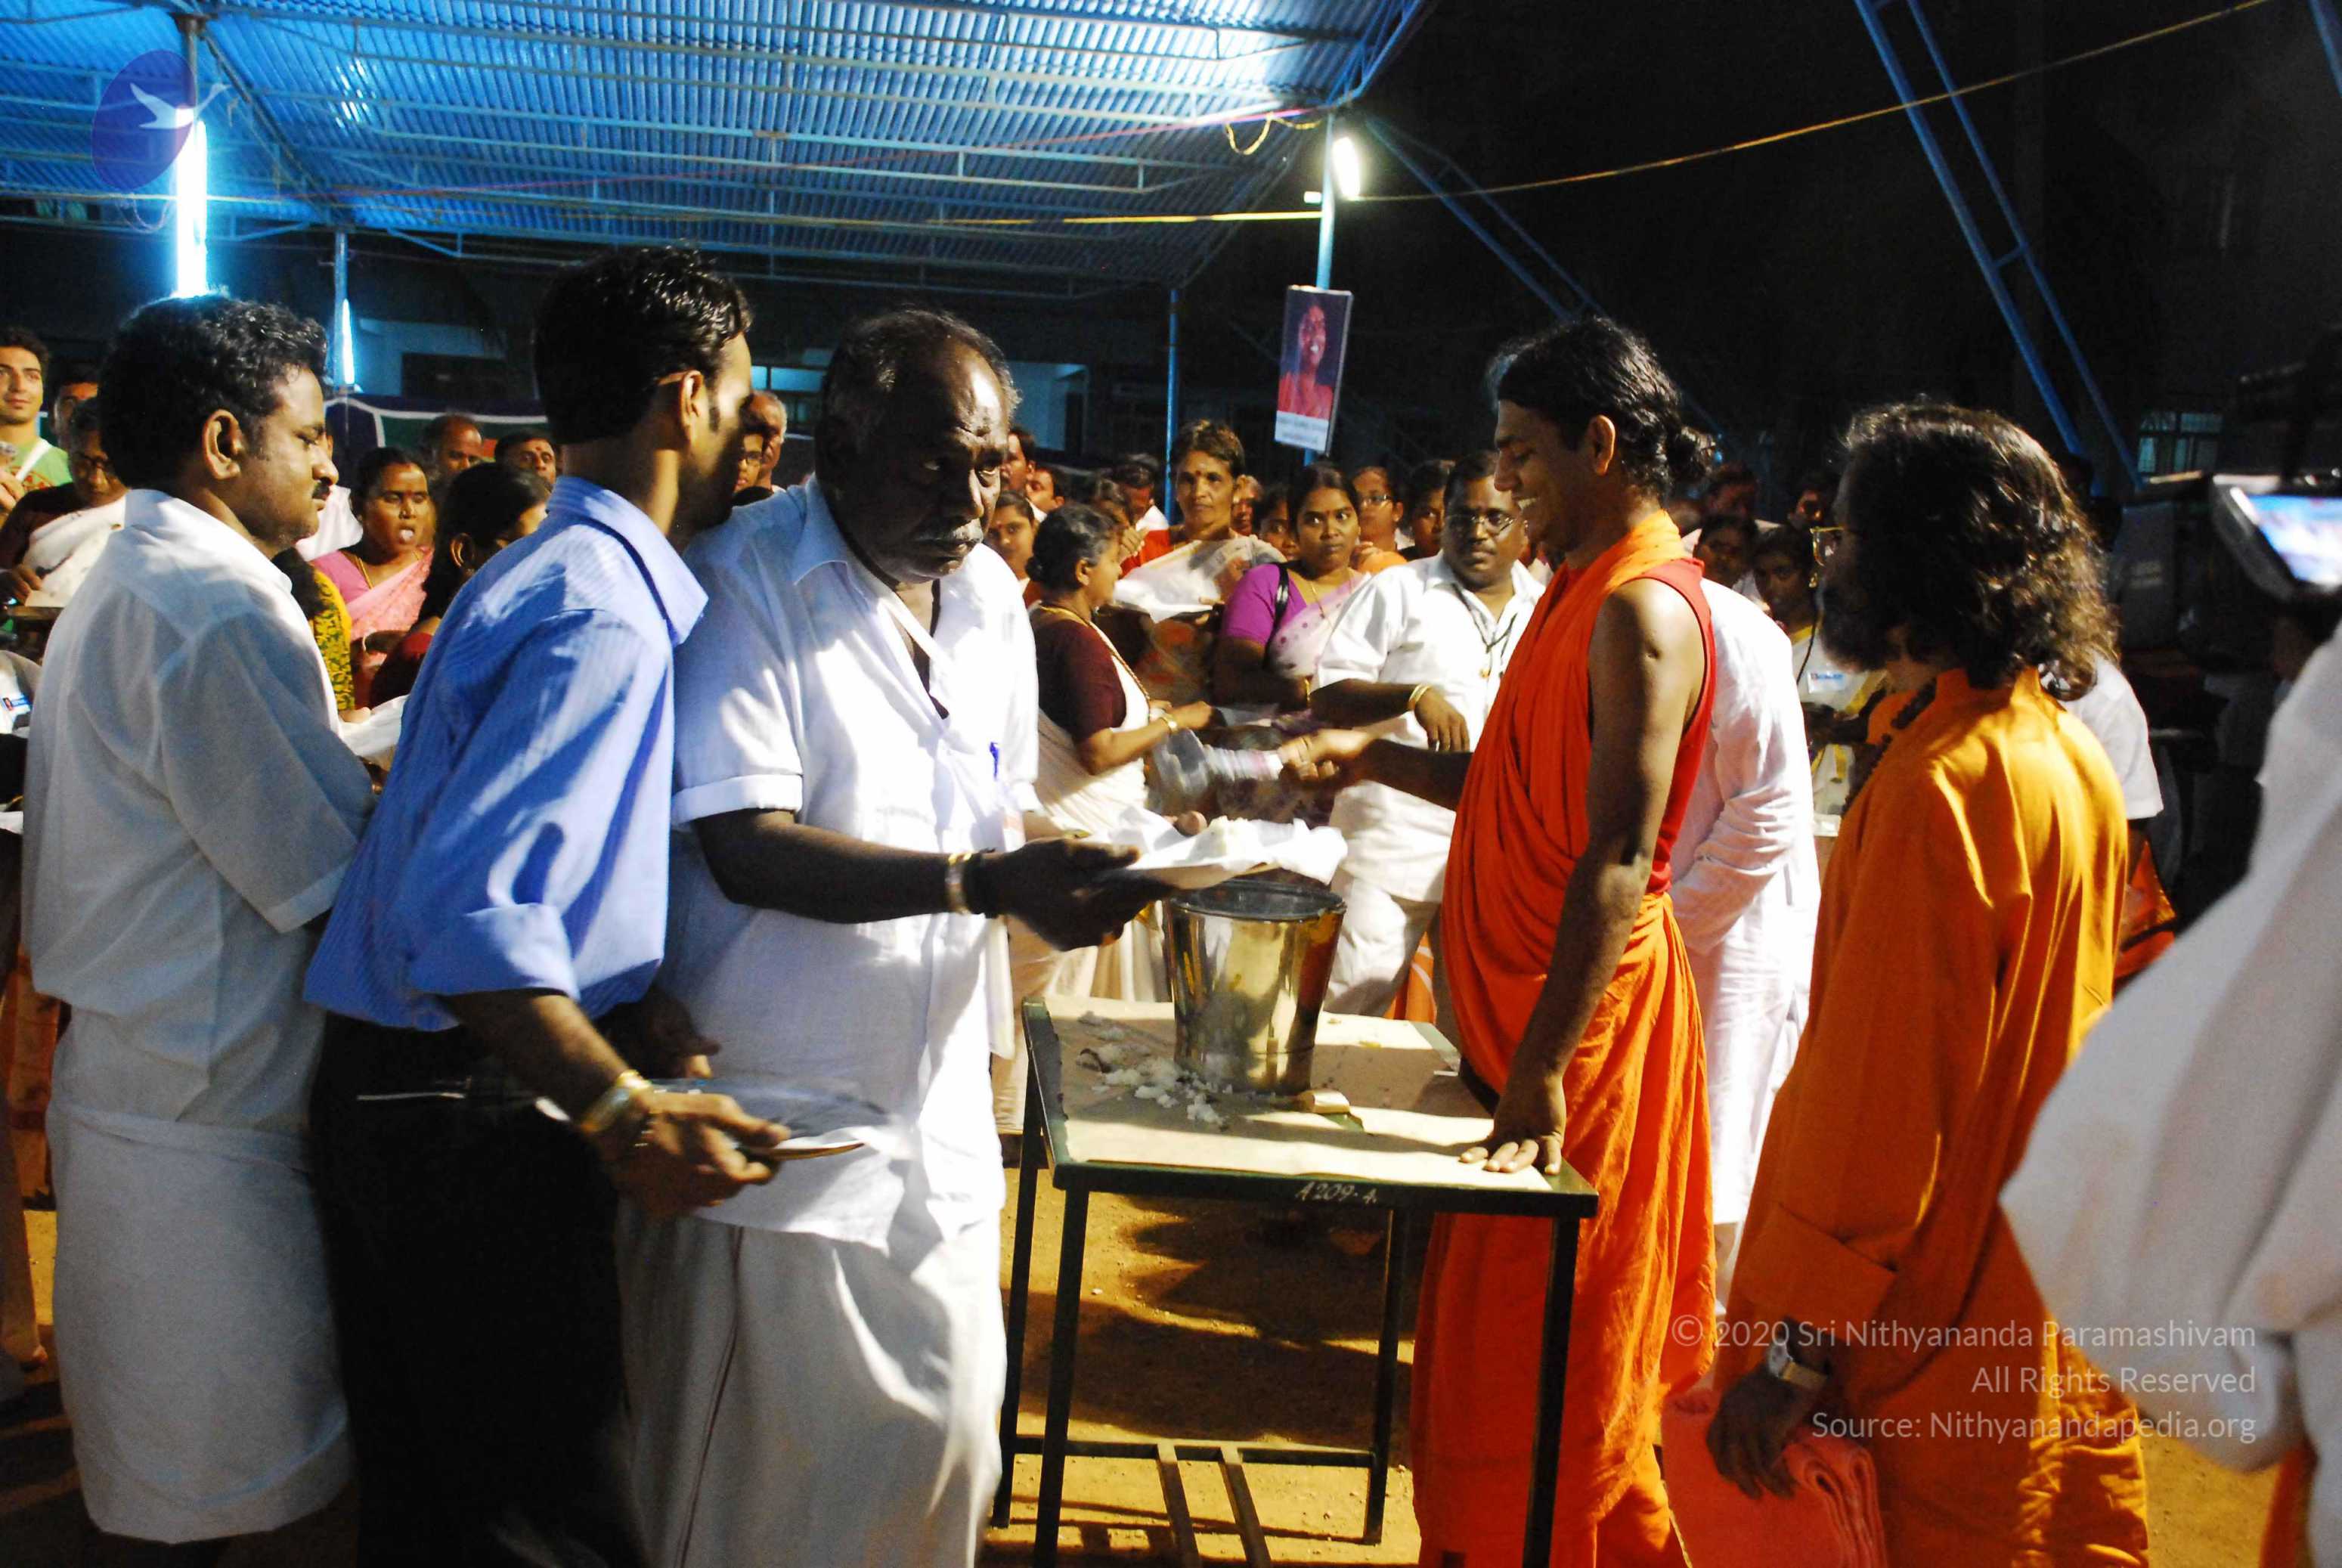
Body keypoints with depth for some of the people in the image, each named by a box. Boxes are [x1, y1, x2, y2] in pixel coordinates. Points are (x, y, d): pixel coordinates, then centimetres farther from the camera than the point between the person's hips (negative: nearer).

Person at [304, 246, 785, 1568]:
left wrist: (628, 1004, 6)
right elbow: (468, 911, -29)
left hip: (397, 1094, 10)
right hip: (474, 1115, -10)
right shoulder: (604, 615, -20)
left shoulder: (549, 574, 14)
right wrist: (622, 1112, -30)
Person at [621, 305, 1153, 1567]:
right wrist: (984, 882, -29)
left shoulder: (989, 591, 9)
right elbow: (749, 849, -21)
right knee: (751, 1466, 5)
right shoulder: (743, 582, -13)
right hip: (771, 1122, -6)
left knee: (944, 1439, 13)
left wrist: (1061, 873, -3)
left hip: (936, 1110, 6)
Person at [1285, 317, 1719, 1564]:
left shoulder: (1643, 611, -18)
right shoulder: (1585, 587, 14)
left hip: (1587, 1002, -10)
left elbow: (1616, 861, -25)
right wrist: (1372, 760, 9)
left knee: (1548, 1365, 2)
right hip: (1519, 992, 10)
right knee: (1491, 1338, 18)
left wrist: (1541, 1069, -27)